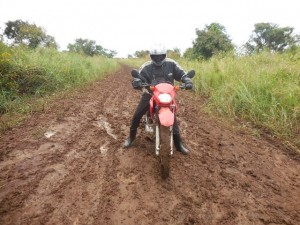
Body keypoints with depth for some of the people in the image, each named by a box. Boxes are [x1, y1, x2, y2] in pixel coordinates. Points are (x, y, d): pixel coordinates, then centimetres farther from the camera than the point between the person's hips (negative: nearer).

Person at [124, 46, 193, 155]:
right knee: (137, 115, -7)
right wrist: (136, 82, -34)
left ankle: (178, 143, 10)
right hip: (150, 94, 0)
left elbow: (181, 74, -1)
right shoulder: (146, 67, -4)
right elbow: (138, 77, -9)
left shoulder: (171, 64, -2)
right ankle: (131, 137, 17)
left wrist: (188, 81, -22)